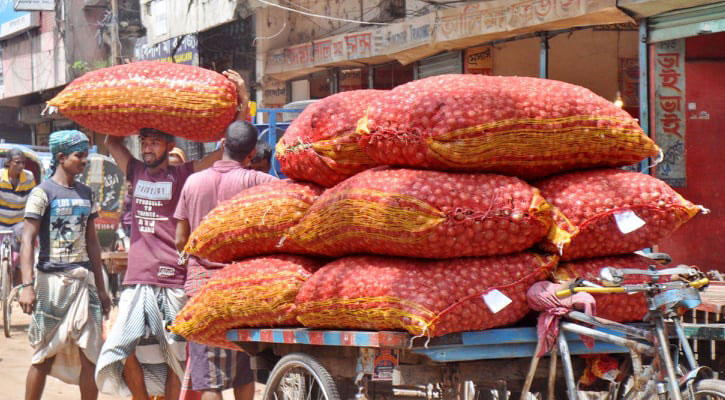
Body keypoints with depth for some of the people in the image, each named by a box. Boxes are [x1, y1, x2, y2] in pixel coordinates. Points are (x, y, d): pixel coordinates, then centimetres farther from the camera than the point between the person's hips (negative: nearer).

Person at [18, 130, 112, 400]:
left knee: (89, 354, 1)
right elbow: (28, 241, -11)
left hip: (83, 280, 5)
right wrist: (27, 285, -21)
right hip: (51, 280, -5)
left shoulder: (86, 194, 13)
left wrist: (100, 287, 17)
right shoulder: (43, 193, -6)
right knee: (45, 355, 0)